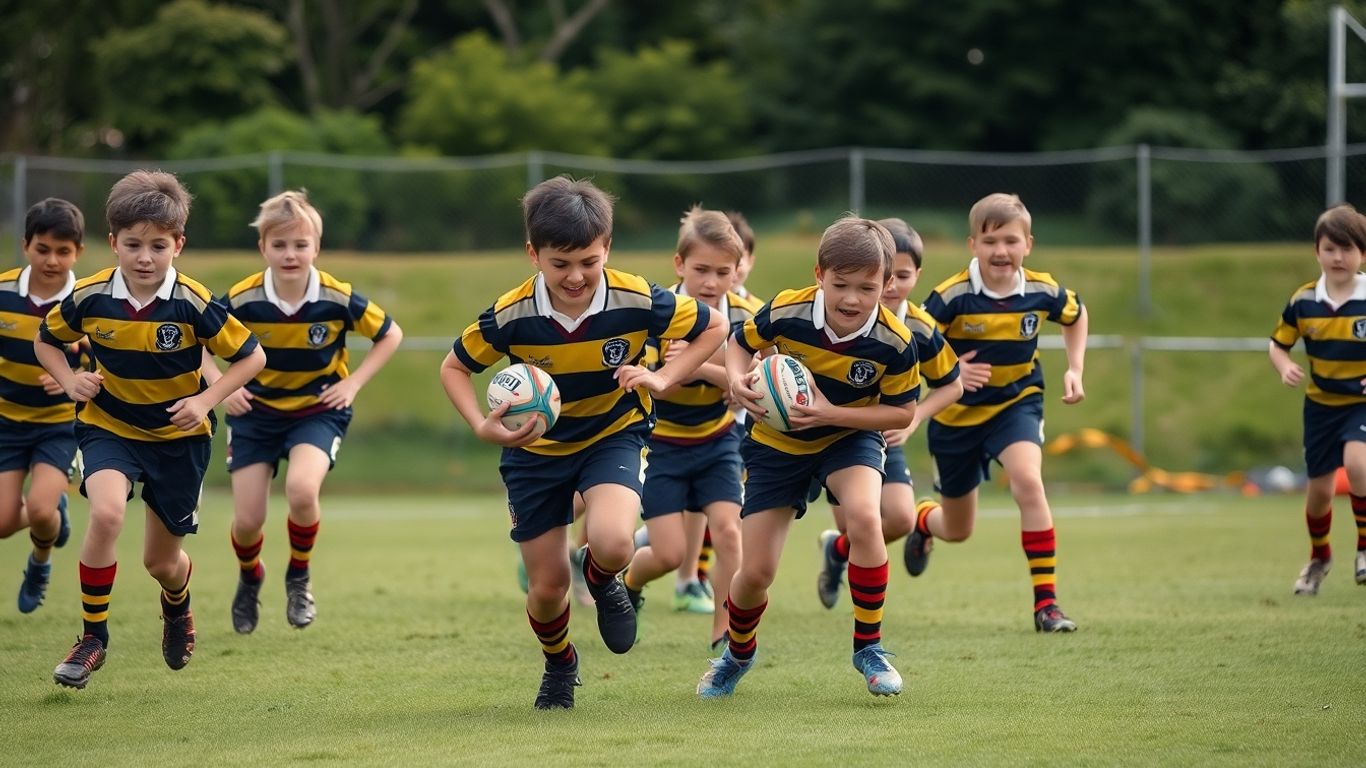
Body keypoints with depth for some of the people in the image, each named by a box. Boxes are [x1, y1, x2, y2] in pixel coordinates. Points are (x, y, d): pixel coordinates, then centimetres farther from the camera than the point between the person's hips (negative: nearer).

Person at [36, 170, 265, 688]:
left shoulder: (192, 305, -20)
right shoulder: (89, 298, -15)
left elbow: (251, 356, -10)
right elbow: (45, 341, 5)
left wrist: (206, 400, -22)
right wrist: (69, 380, -13)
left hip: (179, 436, 0)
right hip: (109, 426, 0)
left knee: (161, 560, 10)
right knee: (106, 513, -30)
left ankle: (177, 606, 50)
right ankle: (93, 637, -13)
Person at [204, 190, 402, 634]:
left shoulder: (338, 300, -17)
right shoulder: (241, 301, -17)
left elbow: (390, 335, -1)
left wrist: (354, 383, -9)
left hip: (318, 410, -1)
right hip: (256, 411, 1)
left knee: (301, 488, -30)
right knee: (247, 520, -5)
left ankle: (299, 577, -1)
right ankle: (249, 579, 33)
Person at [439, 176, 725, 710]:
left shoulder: (637, 302, -24)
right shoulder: (510, 317, -23)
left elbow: (712, 328, -7)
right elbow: (454, 368, -6)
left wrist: (664, 380, -21)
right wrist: (482, 426, -24)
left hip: (613, 436, -1)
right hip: (535, 449, 1)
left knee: (612, 544, -30)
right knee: (547, 586, 3)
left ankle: (602, 580, 10)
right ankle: (559, 664, 39)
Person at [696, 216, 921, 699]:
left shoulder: (894, 343, -26)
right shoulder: (787, 313, -24)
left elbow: (902, 412, -14)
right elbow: (740, 343, -4)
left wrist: (832, 413, -28)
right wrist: (737, 380, -27)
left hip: (849, 438, -1)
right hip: (777, 443, 1)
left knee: (864, 517, -33)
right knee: (755, 573, -1)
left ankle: (868, 647, -15)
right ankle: (737, 652, 34)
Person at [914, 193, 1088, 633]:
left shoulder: (1042, 292, -12)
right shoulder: (952, 297, -22)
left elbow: (1076, 315, 12)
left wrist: (1075, 370, 1)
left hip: (1016, 403, 1)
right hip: (957, 414, -1)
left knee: (1028, 480, -30)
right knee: (957, 531, 13)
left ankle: (1046, 601, -25)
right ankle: (921, 518, 54)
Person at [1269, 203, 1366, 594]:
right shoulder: (1304, 301, -6)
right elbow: (1278, 343, 7)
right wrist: (1285, 368, -15)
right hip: (1321, 404, 3)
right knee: (1319, 488, 10)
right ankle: (1319, 557, 37)